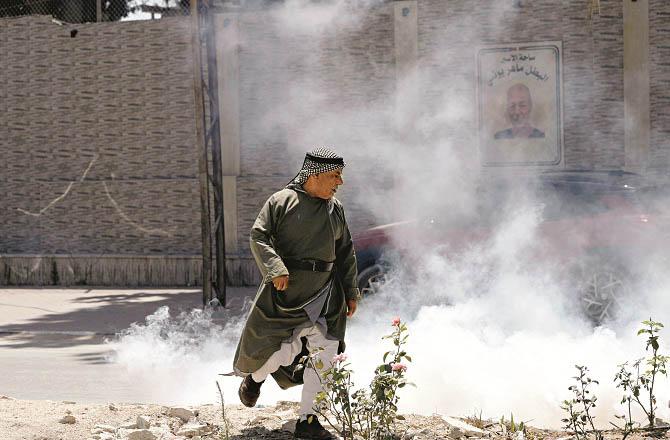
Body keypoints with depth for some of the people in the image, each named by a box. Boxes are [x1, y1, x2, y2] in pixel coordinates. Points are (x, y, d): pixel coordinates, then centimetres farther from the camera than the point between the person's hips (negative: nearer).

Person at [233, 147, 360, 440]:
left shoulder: (336, 209, 12)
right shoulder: (281, 202, -4)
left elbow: (346, 253, 18)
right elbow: (259, 236, -9)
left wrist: (351, 292, 15)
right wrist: (275, 268, -24)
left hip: (325, 292, 5)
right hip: (286, 289, -5)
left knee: (325, 352, -6)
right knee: (286, 350, -6)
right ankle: (254, 377, 31)